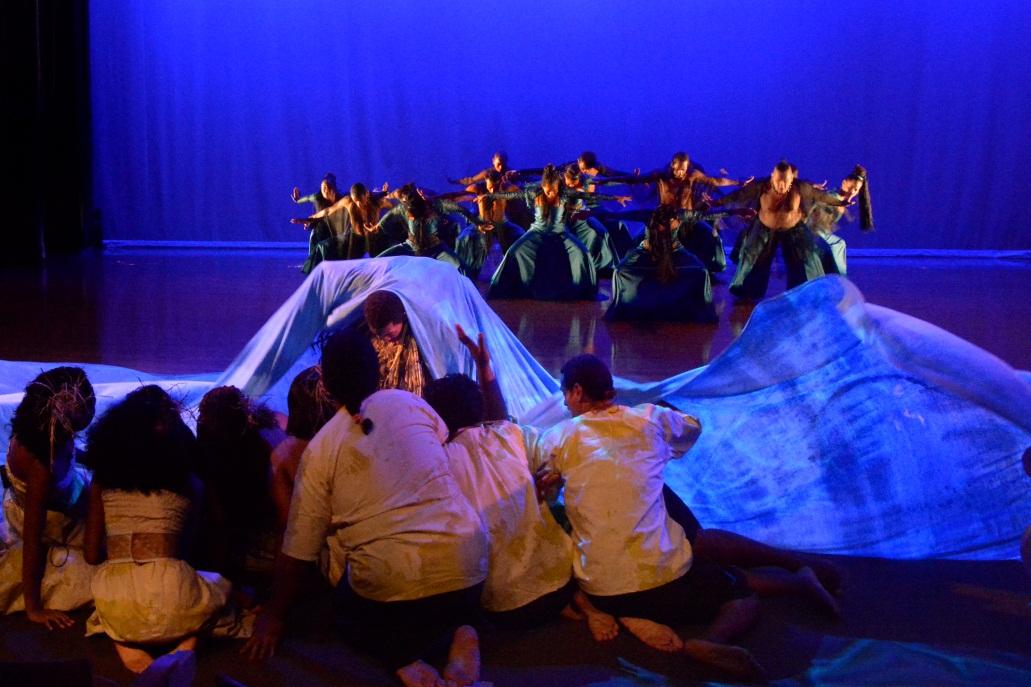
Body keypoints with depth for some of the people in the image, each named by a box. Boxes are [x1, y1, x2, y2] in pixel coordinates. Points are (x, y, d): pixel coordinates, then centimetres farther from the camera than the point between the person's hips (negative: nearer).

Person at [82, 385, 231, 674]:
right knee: (220, 584, 32)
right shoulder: (189, 481, 10)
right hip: (169, 596, -1)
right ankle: (186, 641, 3)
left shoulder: (102, 478, 13)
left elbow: (92, 555, 18)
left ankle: (123, 642, 6)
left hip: (113, 608, 1)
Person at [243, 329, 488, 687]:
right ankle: (456, 633, 3)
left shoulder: (320, 447, 0)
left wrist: (274, 616, 16)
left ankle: (401, 656, 1)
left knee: (351, 618, 31)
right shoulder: (409, 402, 5)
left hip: (390, 583, -2)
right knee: (445, 608, 36)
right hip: (466, 564, 2)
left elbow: (298, 549, 4)